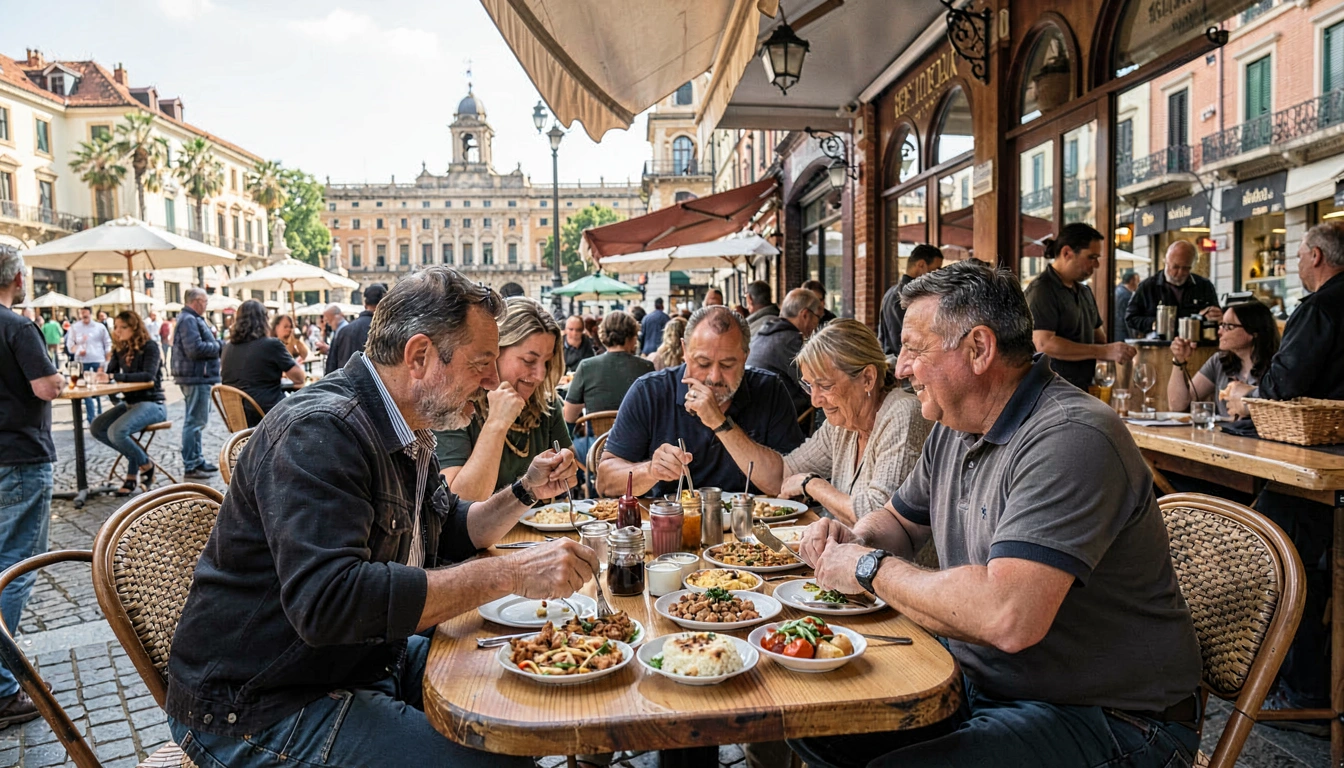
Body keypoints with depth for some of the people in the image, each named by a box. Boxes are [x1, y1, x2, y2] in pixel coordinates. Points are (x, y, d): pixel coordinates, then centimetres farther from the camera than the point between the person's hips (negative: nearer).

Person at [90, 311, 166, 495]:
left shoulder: (150, 346, -10)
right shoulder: (120, 349, 10)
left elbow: (148, 375, -24)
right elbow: (110, 373, 9)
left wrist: (114, 376, -30)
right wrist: (101, 375, -16)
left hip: (151, 404, -8)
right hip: (129, 403, 8)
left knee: (116, 431, -28)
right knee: (96, 428, -11)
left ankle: (146, 466, -4)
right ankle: (135, 458, 4)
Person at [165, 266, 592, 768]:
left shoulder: (409, 431, 6)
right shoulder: (320, 431, -25)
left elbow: (443, 537, 20)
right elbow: (327, 601, -37)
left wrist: (524, 493, 3)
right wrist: (508, 575, -34)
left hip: (368, 662, 10)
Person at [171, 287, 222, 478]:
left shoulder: (191, 319, 18)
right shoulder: (189, 320, -16)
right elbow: (196, 349, -26)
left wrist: (216, 344, 4)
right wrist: (218, 346, -12)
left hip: (198, 377, 11)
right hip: (196, 378, -11)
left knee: (196, 421, 18)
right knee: (194, 421, -7)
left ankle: (197, 460, 27)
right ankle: (191, 466, -3)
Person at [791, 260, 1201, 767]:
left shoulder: (1070, 440, -26)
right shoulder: (955, 429, 5)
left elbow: (1008, 618, -37)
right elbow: (900, 520, 22)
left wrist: (872, 569, -21)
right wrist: (851, 541, -2)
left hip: (1102, 720, -8)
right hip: (980, 683, 9)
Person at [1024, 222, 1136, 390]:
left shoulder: (1084, 291, 19)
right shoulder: (1042, 289, -12)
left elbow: (1096, 332, 27)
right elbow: (1044, 344, -22)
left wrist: (1118, 352, 4)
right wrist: (1105, 352, -20)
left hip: (1084, 388, 8)